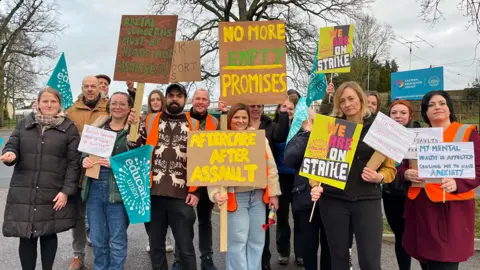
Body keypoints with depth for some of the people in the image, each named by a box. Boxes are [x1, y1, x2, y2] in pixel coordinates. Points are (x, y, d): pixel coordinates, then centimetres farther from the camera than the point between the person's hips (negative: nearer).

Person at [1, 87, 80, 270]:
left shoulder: (69, 128, 1)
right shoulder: (25, 123, 9)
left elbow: (74, 162, -2)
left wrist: (66, 191, -9)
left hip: (53, 194, -2)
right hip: (23, 192, 2)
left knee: (49, 234, 8)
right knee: (26, 237, 6)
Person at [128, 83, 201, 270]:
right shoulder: (150, 121, 9)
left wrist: (196, 191, -1)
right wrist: (132, 127, -6)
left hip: (181, 195, -1)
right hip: (153, 193, 2)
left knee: (185, 246, 5)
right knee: (156, 244, 13)